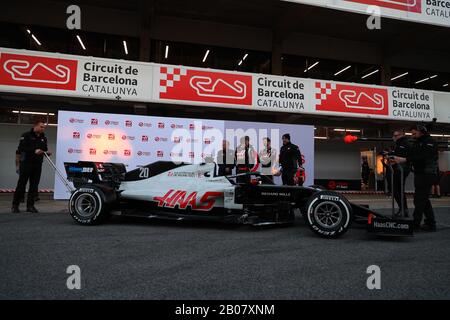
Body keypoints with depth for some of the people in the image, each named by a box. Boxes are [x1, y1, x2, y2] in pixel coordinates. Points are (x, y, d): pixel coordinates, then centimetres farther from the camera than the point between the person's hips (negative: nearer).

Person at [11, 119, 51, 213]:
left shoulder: (43, 138, 12)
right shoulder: (26, 135, -4)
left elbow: (45, 149, 19)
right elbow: (20, 148, -12)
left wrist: (47, 152, -4)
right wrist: (34, 151, -23)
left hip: (38, 165, 5)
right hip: (26, 163, -5)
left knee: (34, 186, 4)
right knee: (21, 185, -1)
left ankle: (30, 205, 11)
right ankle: (15, 205, 9)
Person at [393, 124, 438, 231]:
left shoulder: (430, 142, -9)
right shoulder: (416, 143, 17)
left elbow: (422, 156, -24)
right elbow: (410, 155, 9)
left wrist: (405, 160, -31)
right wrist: (397, 158, -8)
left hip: (427, 173, -9)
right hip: (419, 173, 9)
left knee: (419, 198, -8)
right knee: (424, 199, 12)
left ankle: (415, 223, -3)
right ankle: (430, 223, 19)